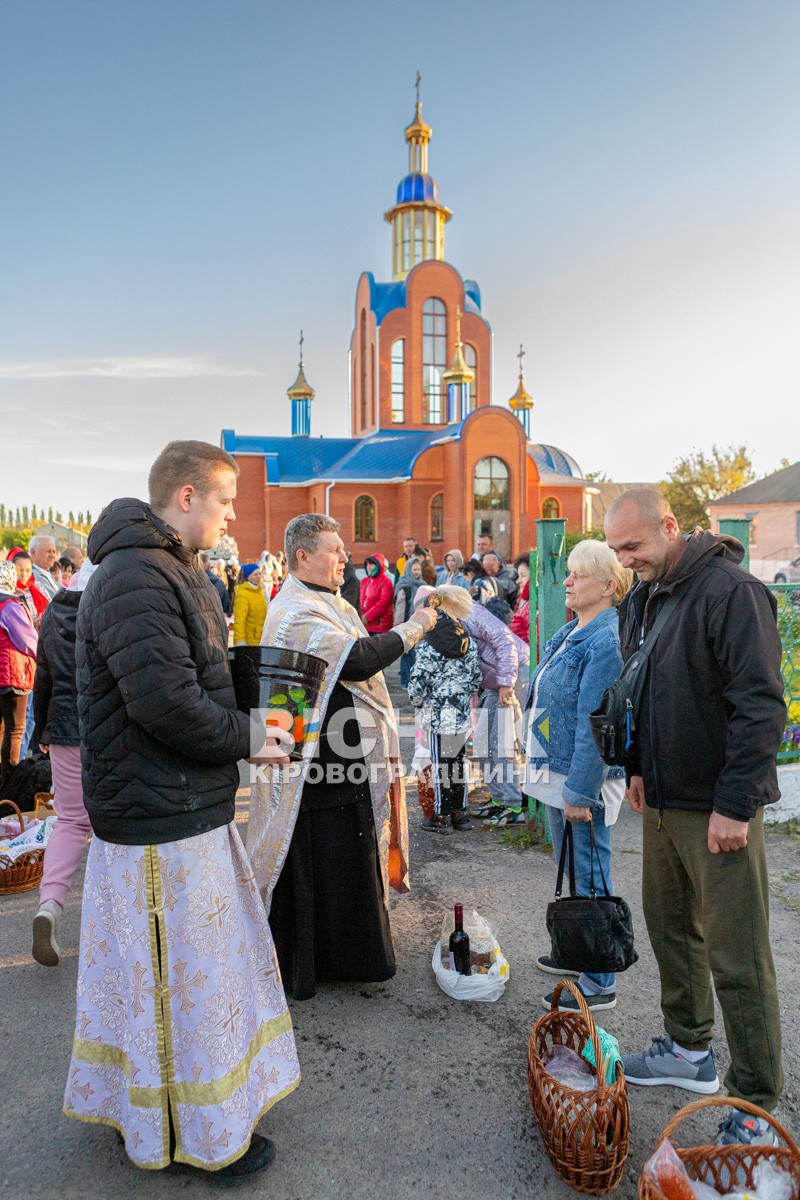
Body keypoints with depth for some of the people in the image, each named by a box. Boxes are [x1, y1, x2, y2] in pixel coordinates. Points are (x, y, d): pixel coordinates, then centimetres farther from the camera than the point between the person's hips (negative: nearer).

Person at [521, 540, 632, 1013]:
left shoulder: (606, 642, -21)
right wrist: (554, 778, 20)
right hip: (558, 773, 10)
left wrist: (578, 793, -23)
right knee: (572, 874, 23)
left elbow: (596, 726, -24)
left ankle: (598, 984, 20)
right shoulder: (571, 631, 9)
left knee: (590, 880, 4)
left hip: (582, 782, -10)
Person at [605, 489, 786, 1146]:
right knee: (670, 927, 18)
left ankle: (756, 1109, 19)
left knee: (736, 960, 2)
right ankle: (690, 1050, 38)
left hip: (719, 811, -8)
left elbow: (762, 705, -19)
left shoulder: (730, 591, -17)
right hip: (663, 802, 8)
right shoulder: (641, 600, 9)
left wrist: (735, 805, -19)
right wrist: (640, 767, 13)